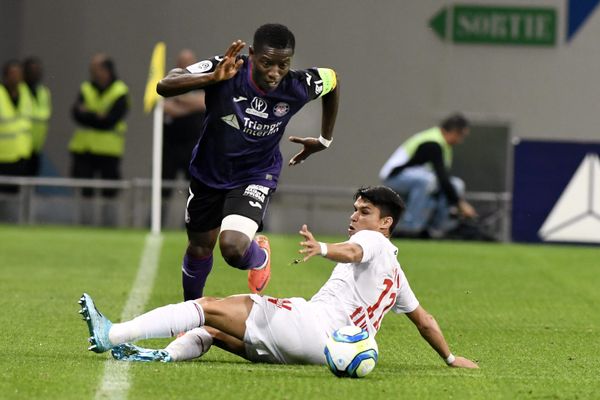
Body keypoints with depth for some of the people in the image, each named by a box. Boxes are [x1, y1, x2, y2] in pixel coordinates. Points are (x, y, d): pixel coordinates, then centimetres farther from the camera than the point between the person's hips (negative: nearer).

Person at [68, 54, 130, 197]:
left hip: (109, 151, -4)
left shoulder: (121, 92, -2)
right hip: (83, 148, 4)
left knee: (109, 191, -1)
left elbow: (109, 121, -12)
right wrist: (97, 116, -15)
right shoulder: (85, 89, 12)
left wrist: (88, 115, -7)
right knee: (82, 191, 0)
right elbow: (77, 114, -3)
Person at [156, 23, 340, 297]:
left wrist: (324, 140, 12)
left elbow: (333, 80, 2)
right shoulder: (225, 69, -28)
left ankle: (260, 257, 12)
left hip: (256, 175, -1)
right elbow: (164, 86, -36)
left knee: (233, 248, -25)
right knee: (200, 246, 18)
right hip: (209, 171, 1)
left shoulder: (298, 87, -23)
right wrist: (213, 78, -50)